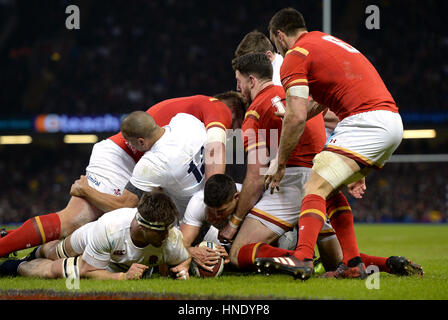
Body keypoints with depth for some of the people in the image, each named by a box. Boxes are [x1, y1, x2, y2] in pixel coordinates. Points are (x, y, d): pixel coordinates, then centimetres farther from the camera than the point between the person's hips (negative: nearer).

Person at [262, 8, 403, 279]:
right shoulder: (325, 40, 27)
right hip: (393, 122, 9)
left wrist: (280, 165, -3)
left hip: (366, 122, -9)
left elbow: (297, 117, -10)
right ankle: (353, 264, 10)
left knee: (316, 186, -16)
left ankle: (303, 259, -34)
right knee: (331, 189, 17)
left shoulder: (295, 56, -1)